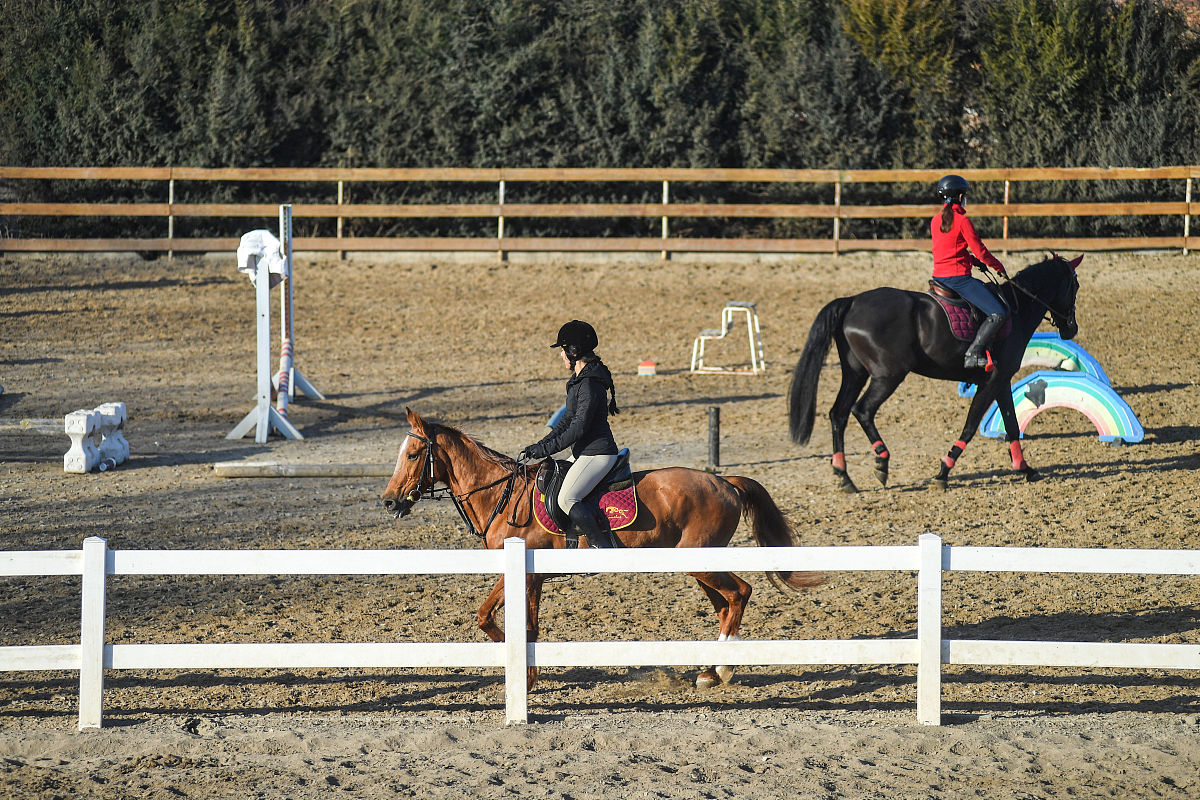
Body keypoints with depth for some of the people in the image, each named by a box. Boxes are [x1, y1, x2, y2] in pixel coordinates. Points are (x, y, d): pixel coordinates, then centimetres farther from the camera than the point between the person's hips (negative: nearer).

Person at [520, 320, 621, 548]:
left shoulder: (589, 384, -18)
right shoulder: (579, 380, 14)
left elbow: (578, 428, -22)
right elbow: (568, 420, 19)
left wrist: (545, 449, -18)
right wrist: (539, 446, 11)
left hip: (597, 454, -11)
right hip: (583, 453, 11)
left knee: (567, 498, -23)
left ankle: (605, 547, -21)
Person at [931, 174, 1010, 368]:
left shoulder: (935, 220, 12)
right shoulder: (962, 220, -12)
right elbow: (979, 250, -9)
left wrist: (975, 262, 17)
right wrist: (999, 267, 7)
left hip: (939, 277, 9)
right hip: (958, 277, -9)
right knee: (999, 314, -13)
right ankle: (973, 354, -21)